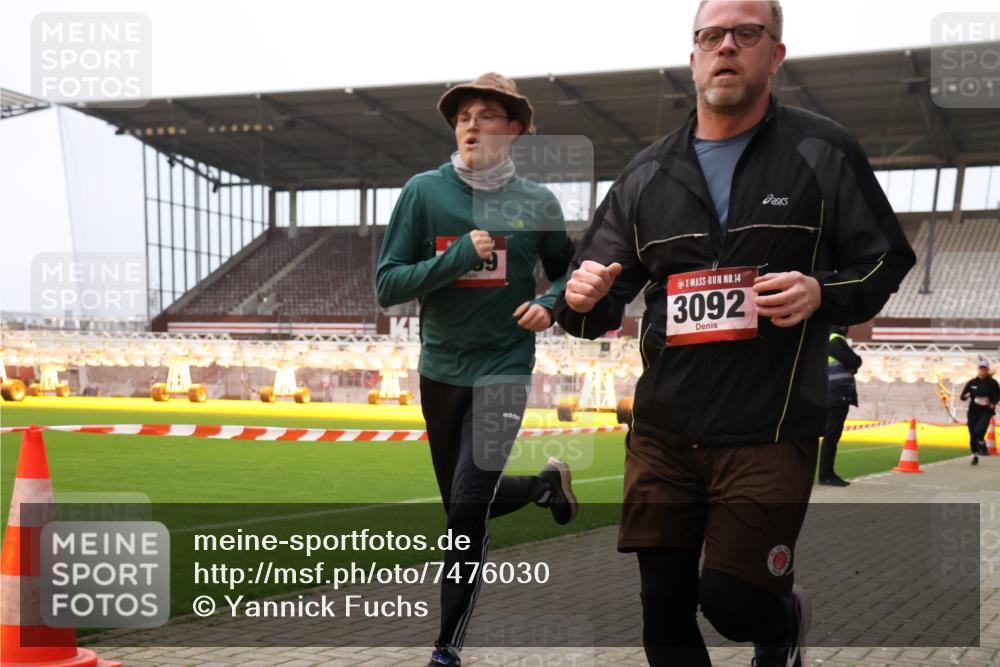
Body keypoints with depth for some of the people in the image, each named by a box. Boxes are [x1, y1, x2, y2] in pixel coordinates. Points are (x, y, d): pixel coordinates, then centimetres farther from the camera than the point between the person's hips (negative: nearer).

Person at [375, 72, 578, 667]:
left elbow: (566, 271, 14)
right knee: (464, 506, 16)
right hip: (440, 368, 3)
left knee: (469, 504, -13)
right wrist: (459, 256, -20)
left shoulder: (537, 202, -2)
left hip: (503, 368, -2)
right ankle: (547, 484, 46)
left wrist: (550, 303, -8)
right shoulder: (425, 191, -4)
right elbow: (388, 285, -7)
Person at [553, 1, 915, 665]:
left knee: (733, 602, -4)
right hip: (663, 430, 4)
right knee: (663, 611, 7)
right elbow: (595, 310, 10)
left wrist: (822, 293, -17)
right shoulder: (646, 175, 9)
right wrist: (583, 300, -15)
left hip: (770, 429, -3)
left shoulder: (823, 150, 0)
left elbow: (887, 261, 4)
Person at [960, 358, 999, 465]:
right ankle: (975, 456, 23)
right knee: (972, 436, 5)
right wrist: (966, 396, -17)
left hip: (986, 412, -3)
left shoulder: (992, 383, -2)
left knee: (979, 431, -25)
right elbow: (962, 396, 6)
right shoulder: (972, 382, 2)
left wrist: (993, 403, -7)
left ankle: (983, 448, 2)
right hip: (973, 412, 3)